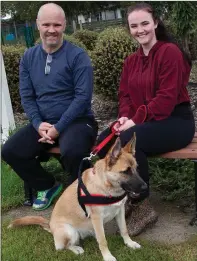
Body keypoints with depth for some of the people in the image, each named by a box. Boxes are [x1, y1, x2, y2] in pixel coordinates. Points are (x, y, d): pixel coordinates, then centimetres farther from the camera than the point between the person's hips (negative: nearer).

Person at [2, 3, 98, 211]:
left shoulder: (77, 56, -8)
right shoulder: (28, 57, 7)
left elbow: (83, 96, -14)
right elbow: (26, 96, 6)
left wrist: (58, 128, -19)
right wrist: (38, 124, -11)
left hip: (76, 121, -5)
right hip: (43, 123, 5)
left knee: (72, 152, -35)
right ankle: (47, 186, 14)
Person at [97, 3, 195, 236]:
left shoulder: (170, 51, -11)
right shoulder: (131, 61, 12)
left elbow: (167, 98, -19)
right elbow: (125, 95, 11)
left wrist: (135, 121, -22)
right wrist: (125, 117, -11)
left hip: (175, 121, -7)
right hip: (143, 122, 7)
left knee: (128, 140, -33)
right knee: (104, 141, -17)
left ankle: (142, 207, -17)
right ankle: (123, 197, -6)